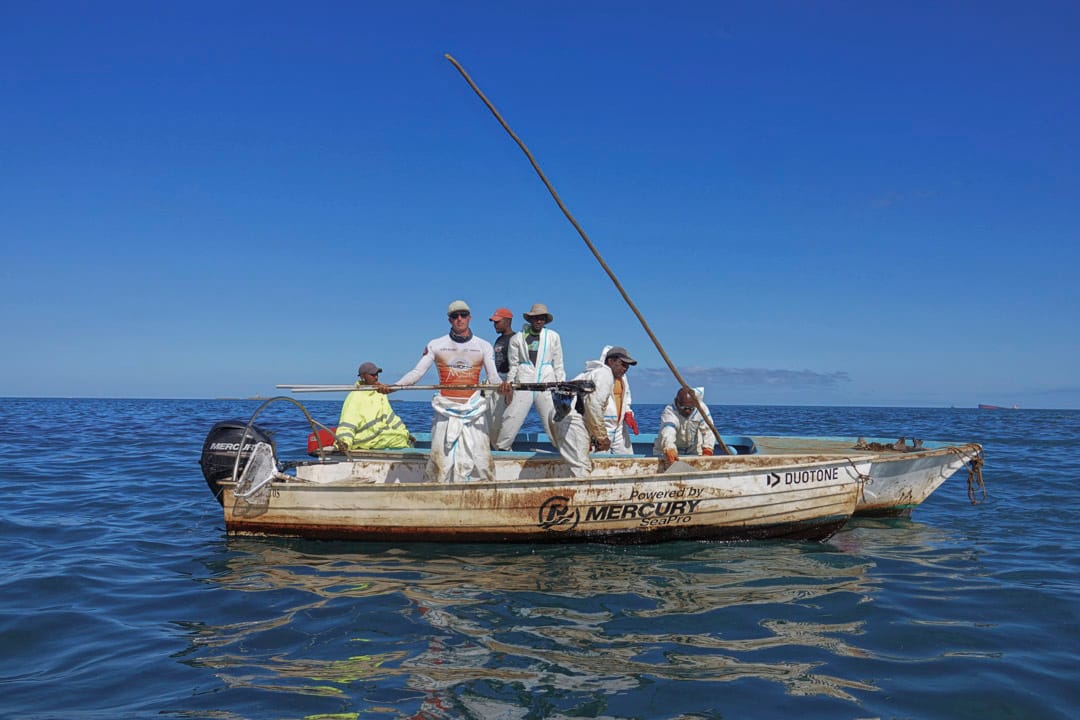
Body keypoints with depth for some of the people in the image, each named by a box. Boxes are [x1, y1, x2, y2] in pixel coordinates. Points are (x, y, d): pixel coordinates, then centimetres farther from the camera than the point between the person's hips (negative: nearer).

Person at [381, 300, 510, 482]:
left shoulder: (483, 346, 8)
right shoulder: (436, 345, 7)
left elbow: (493, 376, 2)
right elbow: (417, 372, 2)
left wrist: (502, 386, -22)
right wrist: (392, 386, -14)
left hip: (474, 410, 0)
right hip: (446, 411, 0)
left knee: (479, 458, -5)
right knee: (442, 458, -5)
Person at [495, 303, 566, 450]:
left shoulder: (553, 337, 9)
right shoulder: (517, 338, 7)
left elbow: (558, 364, 11)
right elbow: (513, 364, 11)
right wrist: (509, 383, 5)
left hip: (546, 383, 0)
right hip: (523, 383, 0)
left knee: (553, 420, -1)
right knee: (512, 418, -2)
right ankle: (500, 448, 11)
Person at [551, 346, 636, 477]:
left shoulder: (596, 372, 27)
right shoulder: (605, 373, -3)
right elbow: (593, 404, -16)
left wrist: (596, 437, 17)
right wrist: (602, 436, -9)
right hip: (571, 418, -10)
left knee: (585, 465, 13)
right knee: (581, 468, -14)